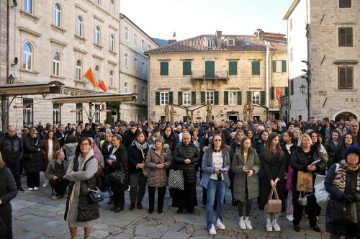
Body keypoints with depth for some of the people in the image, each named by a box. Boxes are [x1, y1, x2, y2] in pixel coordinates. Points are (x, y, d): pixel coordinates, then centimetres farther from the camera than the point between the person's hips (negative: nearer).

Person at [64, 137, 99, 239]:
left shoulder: (93, 160, -9)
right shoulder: (75, 159, 6)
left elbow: (87, 175, -24)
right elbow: (68, 174, -5)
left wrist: (73, 174, -11)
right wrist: (80, 175, -18)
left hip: (86, 192, -4)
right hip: (74, 191, 4)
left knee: (87, 217, 8)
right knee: (71, 217, 11)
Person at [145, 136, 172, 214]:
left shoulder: (167, 150, 0)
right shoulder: (151, 150, -3)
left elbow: (170, 161, -1)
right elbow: (147, 162, -5)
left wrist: (164, 165, -19)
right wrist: (155, 165, -19)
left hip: (163, 175, 1)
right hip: (152, 174, 0)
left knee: (161, 193, 11)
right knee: (151, 192, 9)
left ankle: (160, 208, 28)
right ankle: (151, 208, 27)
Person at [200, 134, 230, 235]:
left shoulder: (225, 152, 1)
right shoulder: (207, 153, -7)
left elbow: (228, 164, 7)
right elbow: (203, 167, -7)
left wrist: (225, 169, -14)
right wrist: (214, 170, -20)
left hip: (222, 179, 3)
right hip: (211, 179, -3)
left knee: (220, 201, 15)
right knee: (210, 203, -4)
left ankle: (219, 220, 33)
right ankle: (210, 225, 5)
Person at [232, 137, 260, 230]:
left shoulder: (253, 153, -1)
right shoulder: (237, 154, -4)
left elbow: (258, 165, -1)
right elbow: (233, 167, -3)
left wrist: (253, 170, -20)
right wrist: (241, 168, -20)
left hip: (251, 180, 1)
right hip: (240, 180, -1)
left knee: (249, 200, 7)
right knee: (241, 200, 7)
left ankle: (247, 218, 26)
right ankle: (241, 219, 25)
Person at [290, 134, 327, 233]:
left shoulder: (315, 151, 10)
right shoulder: (296, 151, 0)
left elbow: (323, 163, 1)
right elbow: (292, 164, -12)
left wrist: (316, 167, -19)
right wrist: (305, 168, -23)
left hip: (313, 180, 2)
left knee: (312, 201, 5)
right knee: (298, 201, 2)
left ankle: (313, 223, 23)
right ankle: (296, 223, 17)